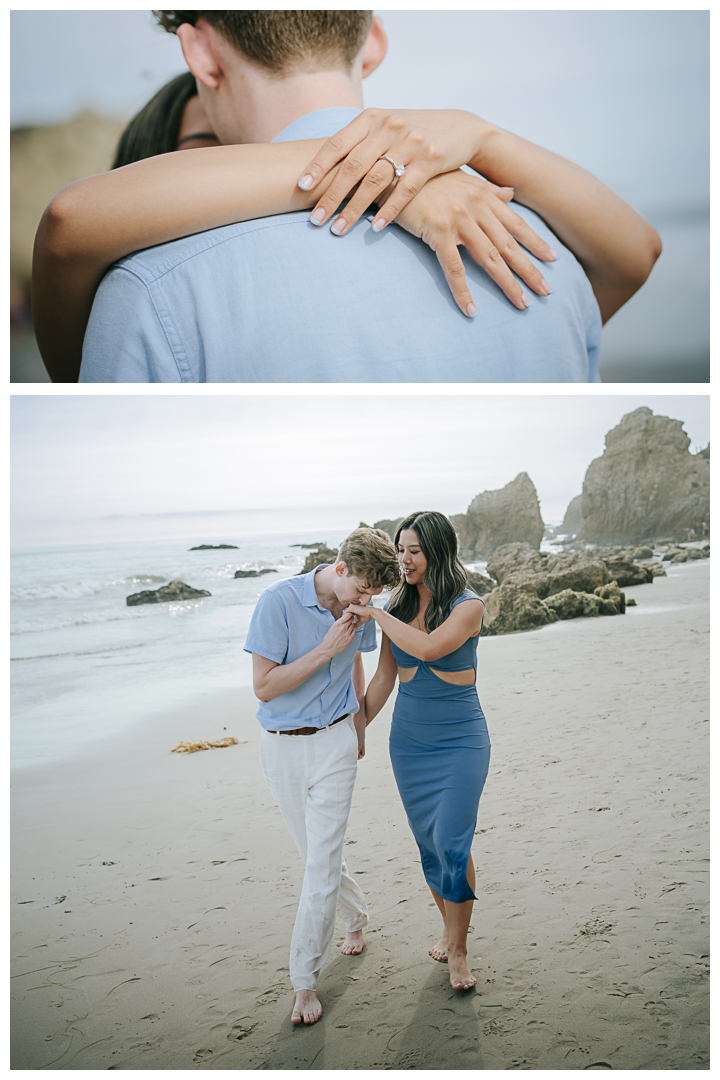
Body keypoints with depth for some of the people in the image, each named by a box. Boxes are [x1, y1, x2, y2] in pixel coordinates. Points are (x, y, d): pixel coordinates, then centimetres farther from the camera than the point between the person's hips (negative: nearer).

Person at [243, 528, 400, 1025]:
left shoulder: (359, 609, -3)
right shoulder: (279, 600, -18)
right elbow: (264, 686, -18)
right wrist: (325, 650, -24)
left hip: (334, 744, 2)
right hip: (282, 746, -1)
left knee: (322, 863, -5)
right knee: (317, 854, 12)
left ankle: (305, 979, 4)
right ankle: (357, 914, 42)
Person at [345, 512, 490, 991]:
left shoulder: (468, 606, -12)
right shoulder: (399, 606, 4)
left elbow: (428, 647, -30)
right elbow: (384, 677, 9)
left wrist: (375, 613, -21)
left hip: (461, 741, -5)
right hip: (409, 741, 5)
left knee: (452, 844, -10)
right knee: (428, 843, 9)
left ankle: (458, 949, 4)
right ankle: (450, 928, 28)